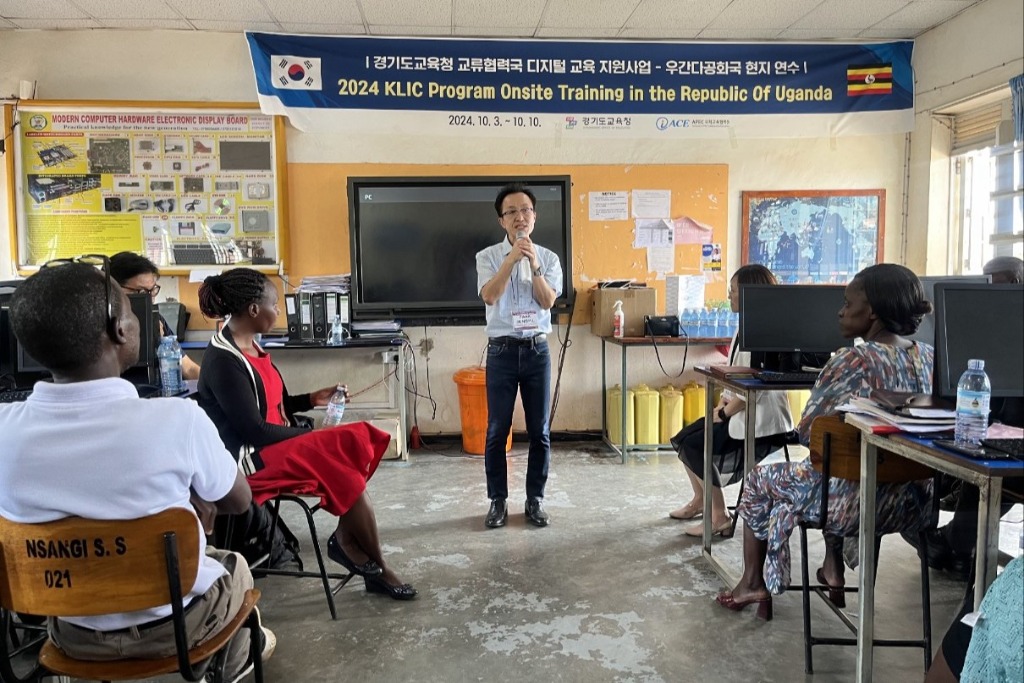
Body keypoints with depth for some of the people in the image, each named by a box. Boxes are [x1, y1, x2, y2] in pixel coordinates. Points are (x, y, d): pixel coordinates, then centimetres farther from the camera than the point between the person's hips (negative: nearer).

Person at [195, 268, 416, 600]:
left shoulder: (249, 346, 11)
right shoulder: (223, 361, -19)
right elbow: (253, 431, -22)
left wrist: (312, 399, 9)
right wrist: (313, 436, -15)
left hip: (277, 444, 9)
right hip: (253, 459, -9)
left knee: (355, 442, -10)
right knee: (345, 467, -19)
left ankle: (347, 538, -8)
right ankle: (377, 568, -4)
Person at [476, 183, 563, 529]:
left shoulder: (548, 258, 5)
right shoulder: (489, 256, -1)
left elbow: (547, 301, -8)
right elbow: (489, 296, -17)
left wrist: (532, 262, -18)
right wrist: (513, 257, -22)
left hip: (537, 350, 2)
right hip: (501, 351, -1)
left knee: (539, 431, 6)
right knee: (497, 431, 4)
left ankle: (535, 499, 21)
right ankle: (498, 500, 19)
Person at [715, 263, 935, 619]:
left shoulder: (852, 361, -21)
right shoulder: (930, 357, 0)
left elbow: (806, 432, -16)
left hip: (856, 502, -7)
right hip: (912, 502, 7)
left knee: (759, 480, 19)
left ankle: (753, 583, 31)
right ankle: (833, 565, 36)